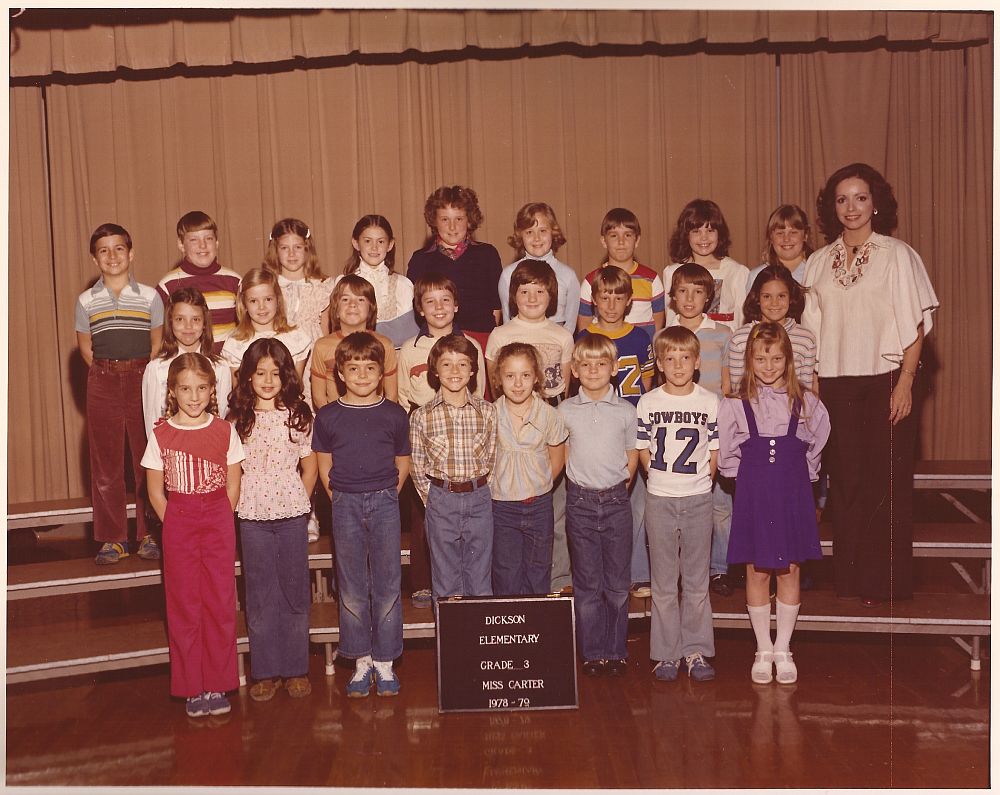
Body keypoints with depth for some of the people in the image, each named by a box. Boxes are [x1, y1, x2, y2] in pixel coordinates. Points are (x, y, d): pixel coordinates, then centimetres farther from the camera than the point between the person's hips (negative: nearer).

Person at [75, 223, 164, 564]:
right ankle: (112, 538, 12)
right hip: (102, 383, 1)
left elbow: (158, 343, 6)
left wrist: (143, 376, -2)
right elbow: (85, 347, 12)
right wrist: (107, 375, 2)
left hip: (143, 379, -1)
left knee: (148, 458, 0)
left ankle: (150, 534, 11)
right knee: (105, 461, 3)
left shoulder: (149, 296, 2)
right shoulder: (86, 301, 6)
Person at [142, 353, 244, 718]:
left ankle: (218, 684, 14)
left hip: (219, 523, 1)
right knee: (184, 605, 4)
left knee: (220, 604, 3)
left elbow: (233, 486, 5)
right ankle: (192, 687, 14)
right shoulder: (161, 435, -1)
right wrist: (176, 525, -3)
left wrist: (218, 523, -2)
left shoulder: (225, 432, 0)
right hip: (178, 523, 0)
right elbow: (156, 491, 3)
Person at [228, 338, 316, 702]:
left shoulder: (299, 415, 0)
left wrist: (298, 502, 2)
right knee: (260, 595, 7)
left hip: (291, 514, 0)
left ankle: (296, 668, 18)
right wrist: (237, 502, -4)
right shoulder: (237, 419, 1)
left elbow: (309, 467, 6)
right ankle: (267, 671, 17)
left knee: (295, 592, 7)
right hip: (252, 517, 0)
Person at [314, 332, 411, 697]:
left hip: (384, 503, 0)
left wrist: (386, 497, 2)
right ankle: (361, 660, 17)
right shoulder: (328, 416, 0)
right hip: (345, 504, 0)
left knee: (387, 584, 3)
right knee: (352, 587, 6)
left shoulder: (394, 414, 0)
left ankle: (384, 661, 15)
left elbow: (403, 464, 9)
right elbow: (325, 466, 8)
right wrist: (341, 499, 0)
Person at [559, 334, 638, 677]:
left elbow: (632, 455, 9)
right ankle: (593, 652, 15)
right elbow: (560, 454, 11)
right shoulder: (565, 411, 1)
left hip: (616, 500, 0)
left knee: (617, 581, 6)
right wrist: (583, 481, 4)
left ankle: (616, 650, 18)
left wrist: (620, 485, 1)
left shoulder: (626, 410, 1)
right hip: (580, 502, 0)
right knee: (587, 581, 6)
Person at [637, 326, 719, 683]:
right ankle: (666, 654, 14)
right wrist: (663, 477, -2)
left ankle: (695, 650, 18)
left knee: (696, 580, 8)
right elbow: (642, 451, 4)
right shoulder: (648, 403, 0)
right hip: (659, 499, 0)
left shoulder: (710, 402, 0)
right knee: (663, 581, 6)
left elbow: (715, 453, 3)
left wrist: (696, 479, -4)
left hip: (698, 498, 0)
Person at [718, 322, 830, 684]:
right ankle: (763, 650, 18)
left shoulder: (805, 402, 1)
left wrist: (801, 473, 7)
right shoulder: (736, 405, -3)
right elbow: (725, 452, 4)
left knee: (789, 571, 6)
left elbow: (816, 443, 14)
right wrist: (747, 474, 1)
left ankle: (783, 649, 19)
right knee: (757, 571, 5)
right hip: (754, 495, -1)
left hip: (792, 494, 1)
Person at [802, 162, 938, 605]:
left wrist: (905, 384, -11)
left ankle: (885, 581, 10)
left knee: (886, 482, -1)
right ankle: (849, 580, 15)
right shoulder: (819, 262, 10)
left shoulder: (897, 256, -1)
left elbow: (915, 327, -4)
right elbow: (812, 332, 11)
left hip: (884, 381, -3)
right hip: (835, 384, 3)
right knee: (846, 481, 6)